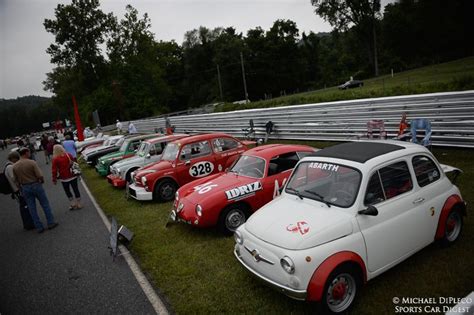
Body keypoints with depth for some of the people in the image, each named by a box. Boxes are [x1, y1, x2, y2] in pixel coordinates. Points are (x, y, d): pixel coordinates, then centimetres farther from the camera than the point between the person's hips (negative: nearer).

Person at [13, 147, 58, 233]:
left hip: (24, 188, 4)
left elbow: (16, 180, 4)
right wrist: (42, 181, 2)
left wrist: (21, 185, 18)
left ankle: (39, 227, 15)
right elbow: (40, 175, -18)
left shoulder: (14, 166, -1)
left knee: (32, 208, 10)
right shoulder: (32, 163, -15)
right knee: (45, 204, 10)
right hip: (36, 185, -4)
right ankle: (51, 223, 13)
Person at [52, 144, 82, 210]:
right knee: (75, 189, 9)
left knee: (67, 191, 15)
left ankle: (73, 204, 12)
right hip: (72, 176, 3)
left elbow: (54, 170, -9)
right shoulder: (69, 155, -1)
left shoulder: (55, 159, -12)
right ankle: (79, 204, 15)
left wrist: (54, 179, 1)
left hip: (64, 178, -3)